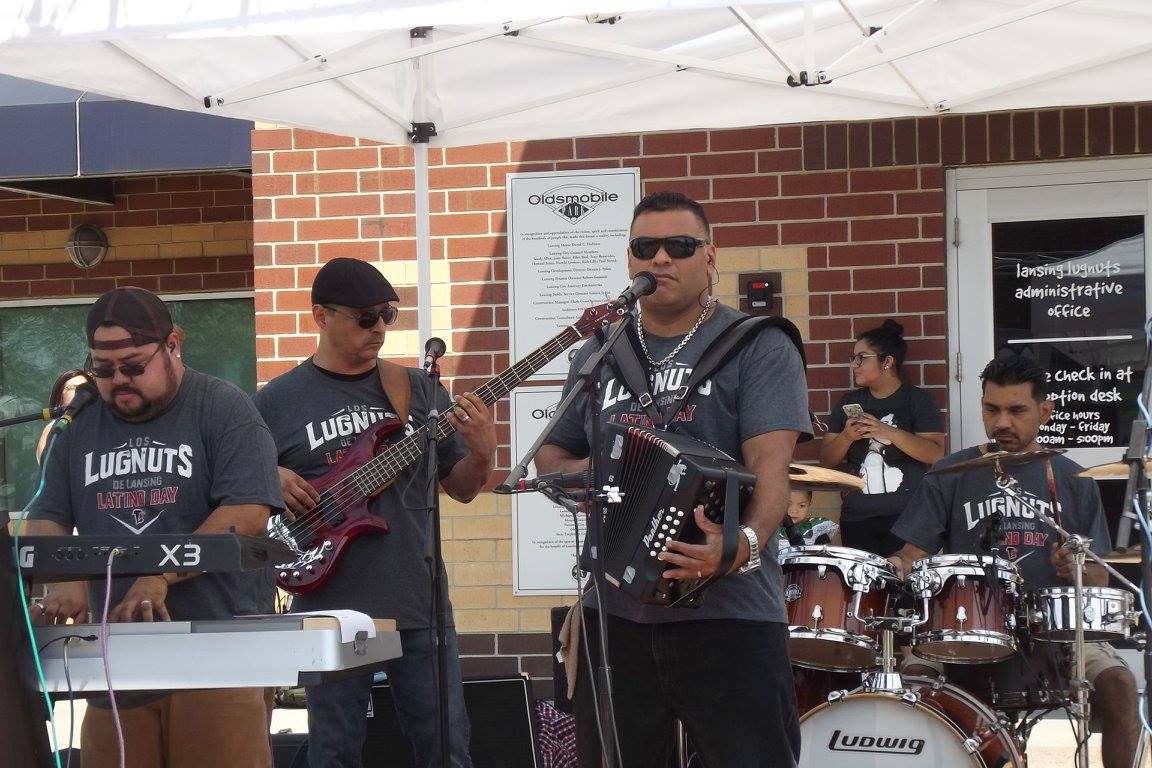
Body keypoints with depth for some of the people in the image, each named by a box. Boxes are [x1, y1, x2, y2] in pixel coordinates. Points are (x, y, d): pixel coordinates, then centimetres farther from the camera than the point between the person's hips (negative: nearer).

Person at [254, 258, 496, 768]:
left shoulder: (417, 390, 8)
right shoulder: (276, 402, 3)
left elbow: (461, 488, 11)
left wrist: (482, 453, -9)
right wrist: (272, 479, -9)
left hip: (419, 605, 2)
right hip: (332, 610, -1)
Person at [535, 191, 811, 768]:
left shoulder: (758, 347, -3)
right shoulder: (599, 354, 13)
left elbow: (770, 466, -15)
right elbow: (551, 454, 23)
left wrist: (745, 543, -34)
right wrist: (574, 473, -1)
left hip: (730, 614, -4)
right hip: (614, 612, 5)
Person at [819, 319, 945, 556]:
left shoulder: (918, 400, 1)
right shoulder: (849, 403, 14)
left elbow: (936, 454, -9)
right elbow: (827, 460, 12)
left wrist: (889, 432, -19)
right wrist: (847, 437, -8)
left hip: (906, 518, -4)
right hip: (857, 519, 4)